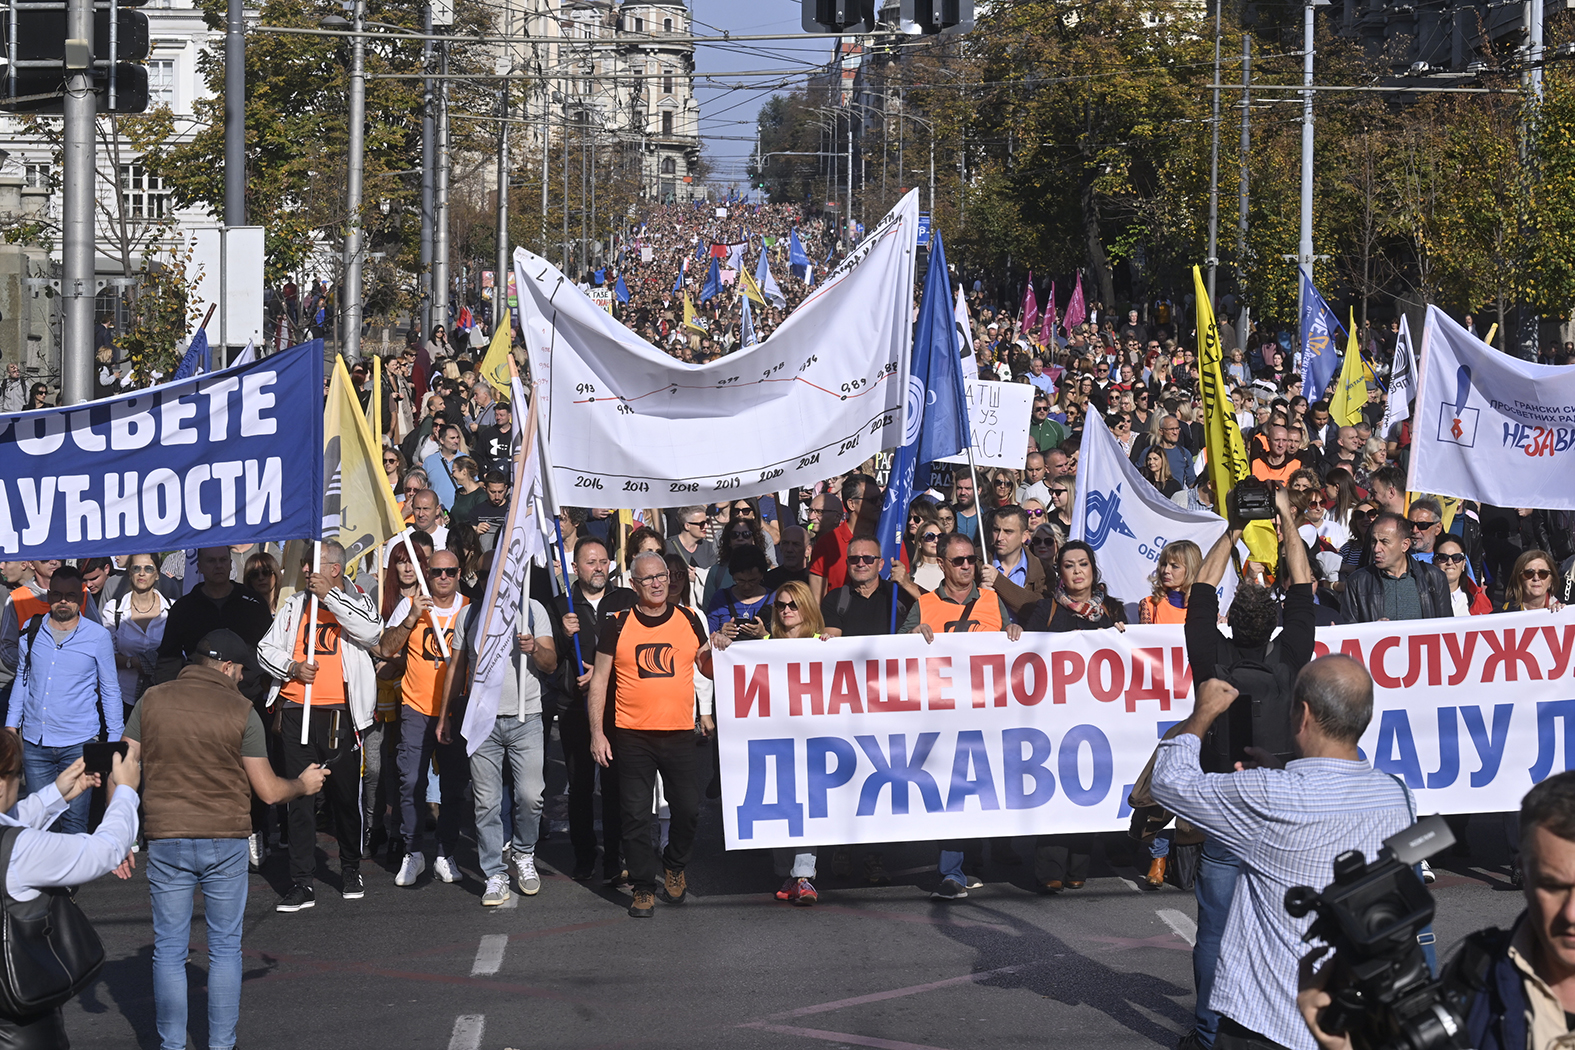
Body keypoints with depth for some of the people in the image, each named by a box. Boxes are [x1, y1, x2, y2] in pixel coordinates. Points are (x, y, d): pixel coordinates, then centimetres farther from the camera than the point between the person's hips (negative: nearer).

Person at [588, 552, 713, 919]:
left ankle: (675, 867, 27)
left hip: (680, 733, 1)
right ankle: (644, 888, 8)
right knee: (636, 815, -2)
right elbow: (599, 679, 4)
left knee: (688, 809, 0)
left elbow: (708, 669, 17)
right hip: (632, 736, -1)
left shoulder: (688, 620, 7)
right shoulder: (617, 624, 2)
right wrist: (597, 731, -3)